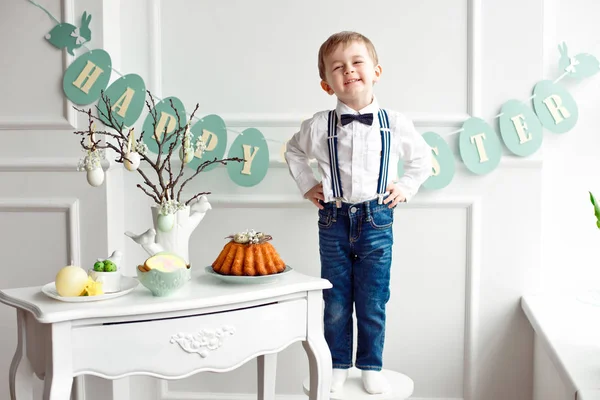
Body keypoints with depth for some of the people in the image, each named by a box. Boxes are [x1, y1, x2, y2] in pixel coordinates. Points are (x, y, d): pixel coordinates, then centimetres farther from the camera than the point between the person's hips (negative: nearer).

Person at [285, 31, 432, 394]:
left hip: (376, 219, 0)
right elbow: (293, 152, 18)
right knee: (335, 303, 9)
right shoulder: (319, 125, -3)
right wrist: (307, 185, 10)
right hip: (334, 220, 1)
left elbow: (422, 159, 14)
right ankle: (338, 366, 25)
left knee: (373, 303, 8)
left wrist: (405, 188, 5)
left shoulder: (395, 124, -3)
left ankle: (371, 367, 24)